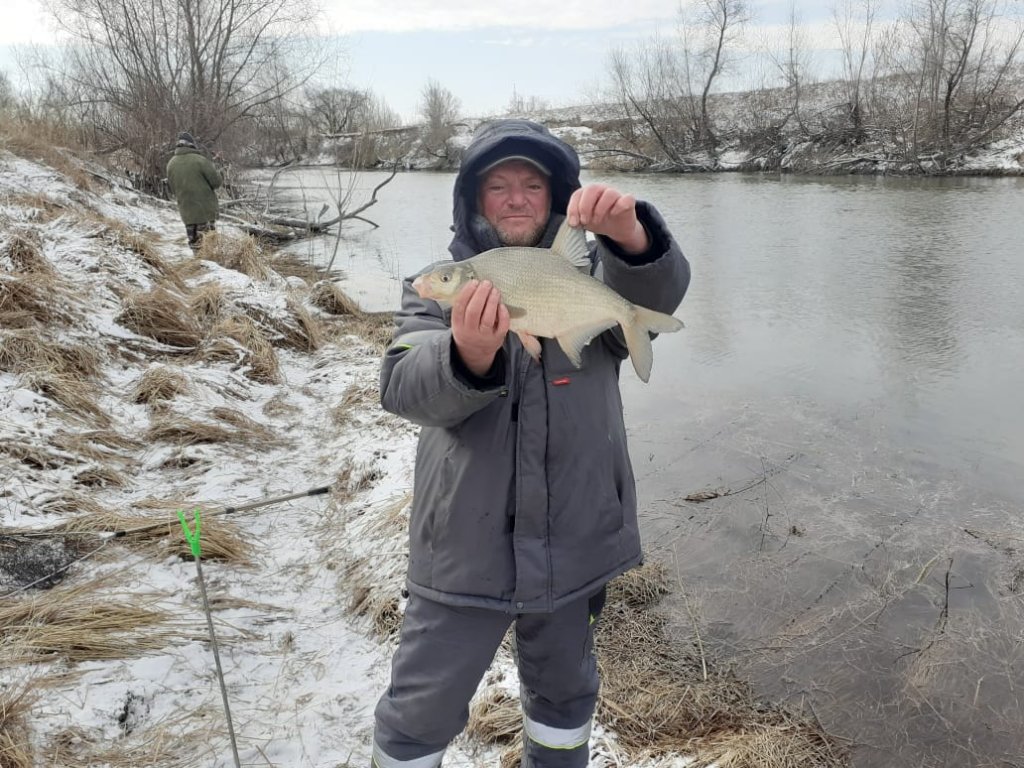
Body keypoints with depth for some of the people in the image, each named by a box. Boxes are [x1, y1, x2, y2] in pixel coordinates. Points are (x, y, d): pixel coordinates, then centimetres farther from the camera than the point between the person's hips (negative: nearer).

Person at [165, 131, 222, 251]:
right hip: (206, 210, -5)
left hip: (187, 212, 5)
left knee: (195, 244, 12)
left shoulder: (171, 164, 4)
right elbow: (217, 181, -11)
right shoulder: (199, 160, -13)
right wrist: (215, 170, 8)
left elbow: (173, 188, 11)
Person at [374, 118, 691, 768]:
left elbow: (657, 292, -21)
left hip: (574, 541, 2)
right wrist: (468, 356, -41)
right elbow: (404, 387, -19)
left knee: (566, 693, 24)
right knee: (421, 712, 11)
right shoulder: (438, 287, -2)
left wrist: (630, 235, -42)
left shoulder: (590, 273, 1)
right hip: (464, 545, -1)